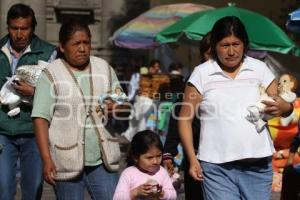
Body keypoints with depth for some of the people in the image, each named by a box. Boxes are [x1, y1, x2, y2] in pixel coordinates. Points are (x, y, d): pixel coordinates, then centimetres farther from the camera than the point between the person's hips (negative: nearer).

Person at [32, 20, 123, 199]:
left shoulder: (104, 68, 9)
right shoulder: (51, 75, -4)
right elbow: (41, 119, -9)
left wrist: (116, 107, -7)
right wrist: (46, 159, -17)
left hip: (102, 159, 4)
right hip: (67, 161, -3)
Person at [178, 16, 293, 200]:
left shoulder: (260, 69, 8)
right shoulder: (202, 74, 2)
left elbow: (286, 107, 9)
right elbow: (185, 119, 5)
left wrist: (283, 107, -16)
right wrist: (192, 159, -4)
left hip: (259, 164, 2)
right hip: (217, 166, -2)